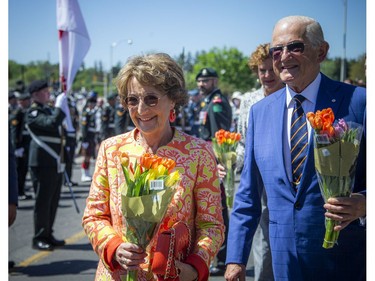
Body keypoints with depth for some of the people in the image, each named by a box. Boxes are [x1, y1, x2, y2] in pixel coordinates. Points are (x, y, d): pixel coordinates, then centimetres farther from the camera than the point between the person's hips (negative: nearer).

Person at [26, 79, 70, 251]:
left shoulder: (48, 110, 16)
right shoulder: (33, 113, -11)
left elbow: (59, 127, 26)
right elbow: (52, 123, -29)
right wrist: (60, 106, -18)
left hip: (55, 163, 9)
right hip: (44, 163, -9)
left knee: (53, 200, 12)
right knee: (43, 200, -4)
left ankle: (48, 235, 20)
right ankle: (39, 238, 3)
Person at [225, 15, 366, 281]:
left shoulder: (359, 101, -7)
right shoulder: (260, 112, 7)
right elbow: (248, 194, 10)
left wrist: (363, 203, -24)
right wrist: (236, 257, 6)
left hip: (346, 258, -3)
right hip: (285, 259, 4)